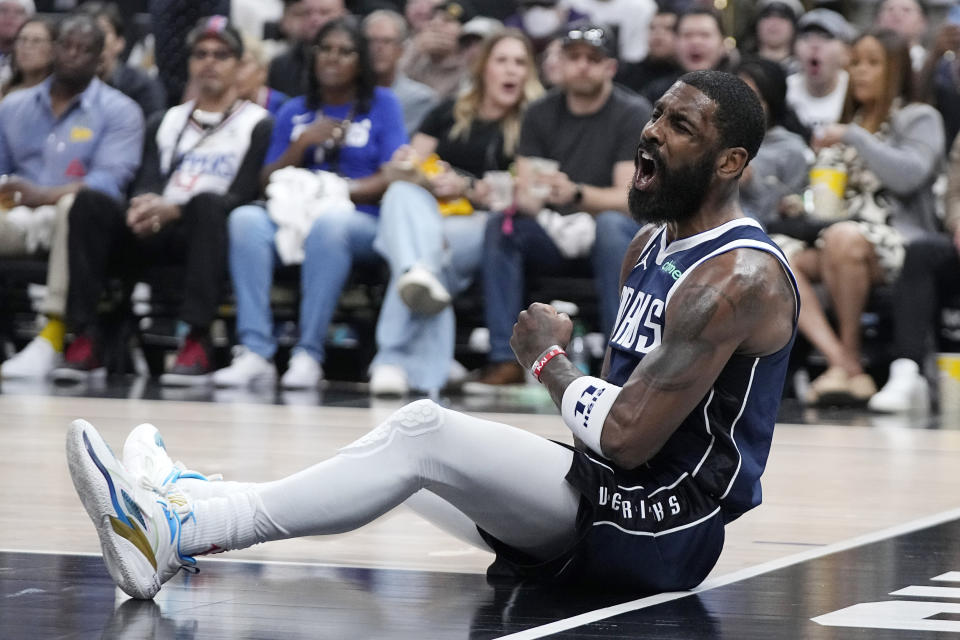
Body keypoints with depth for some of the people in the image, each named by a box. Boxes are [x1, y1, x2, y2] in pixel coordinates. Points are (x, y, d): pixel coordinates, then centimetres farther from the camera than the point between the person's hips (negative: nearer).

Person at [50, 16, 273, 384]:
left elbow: (243, 196, -5)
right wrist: (142, 207, -17)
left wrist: (174, 210, -20)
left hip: (210, 231, -4)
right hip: (156, 236, 4)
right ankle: (86, 340, -30)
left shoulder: (257, 125, 7)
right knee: (89, 203, -23)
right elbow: (147, 184, 11)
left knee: (205, 201, -38)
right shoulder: (165, 123, 23)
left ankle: (197, 342, -46)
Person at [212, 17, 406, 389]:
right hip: (293, 216, 3)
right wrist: (301, 144, -1)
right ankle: (255, 352, -38)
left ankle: (309, 355, -38)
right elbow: (268, 180, 15)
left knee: (328, 221, -40)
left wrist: (341, 189, -13)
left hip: (360, 222, -3)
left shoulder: (381, 104, 11)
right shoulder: (295, 111, 22)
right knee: (245, 218, -30)